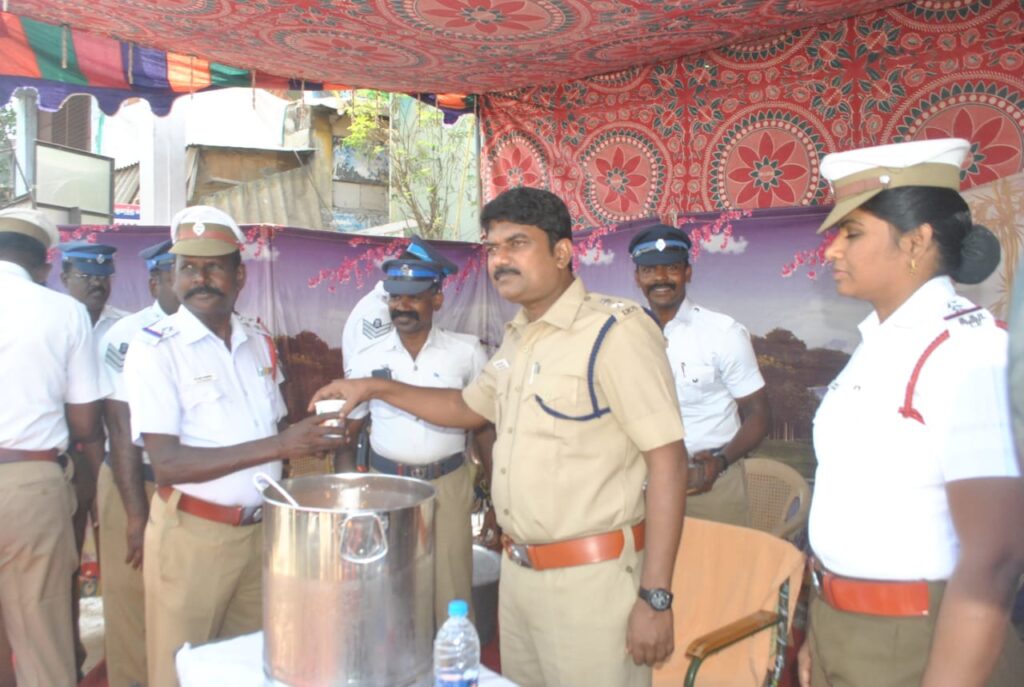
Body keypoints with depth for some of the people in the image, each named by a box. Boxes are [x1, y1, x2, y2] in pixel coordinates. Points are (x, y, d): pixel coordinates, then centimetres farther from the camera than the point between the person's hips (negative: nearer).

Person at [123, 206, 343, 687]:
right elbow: (168, 464, -19)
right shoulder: (155, 348, -10)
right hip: (191, 535, -5)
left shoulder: (260, 342, 8)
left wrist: (309, 439, -2)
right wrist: (278, 446, -24)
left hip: (262, 531, 5)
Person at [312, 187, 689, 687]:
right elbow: (469, 408, 24)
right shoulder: (518, 336, 9)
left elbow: (667, 458, -18)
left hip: (590, 576, -7)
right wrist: (378, 388, 14)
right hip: (517, 570, 8)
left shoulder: (616, 331, -16)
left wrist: (655, 598, -18)